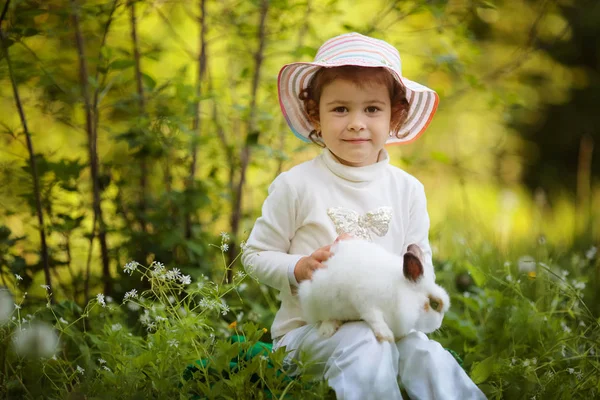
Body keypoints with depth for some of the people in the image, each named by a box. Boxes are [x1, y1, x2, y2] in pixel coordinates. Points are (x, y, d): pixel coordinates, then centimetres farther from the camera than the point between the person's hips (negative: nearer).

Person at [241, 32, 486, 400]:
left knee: (427, 354, -26)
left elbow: (421, 268, 9)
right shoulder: (296, 186, -4)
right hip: (310, 326, -3)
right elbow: (255, 255, 1)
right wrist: (299, 268, -18)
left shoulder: (408, 190, 6)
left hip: (387, 324, 3)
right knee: (365, 348, -33)